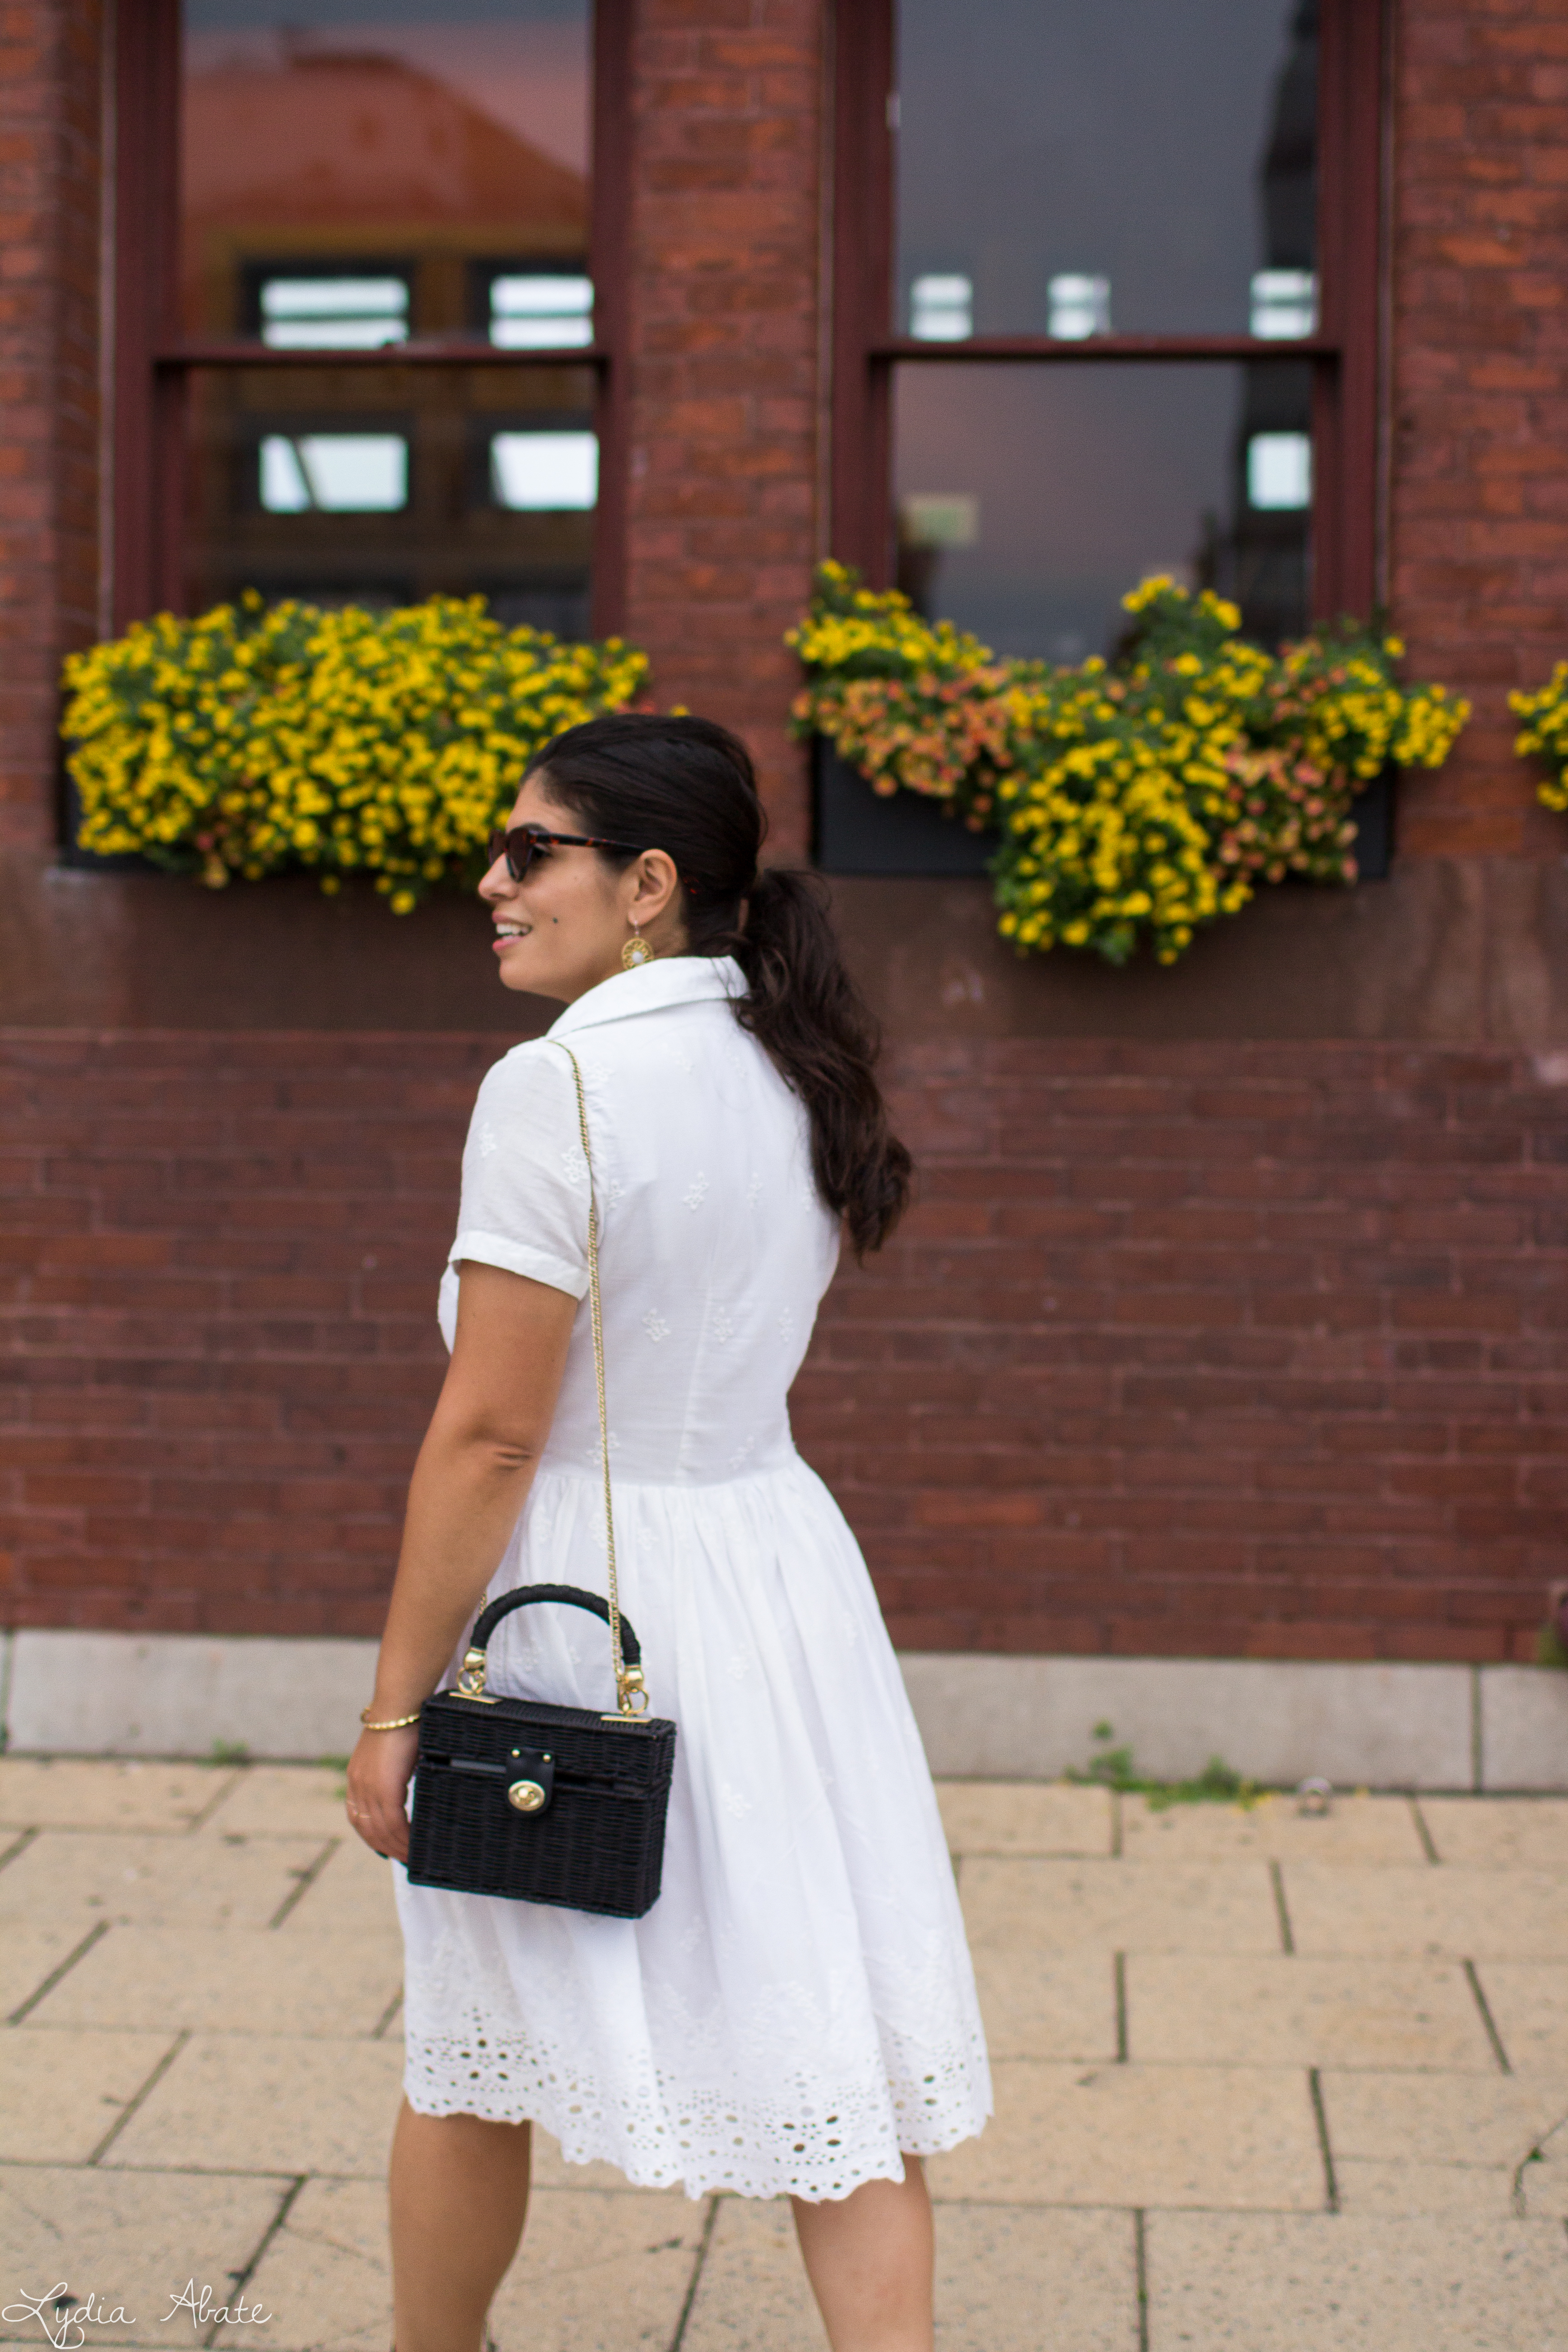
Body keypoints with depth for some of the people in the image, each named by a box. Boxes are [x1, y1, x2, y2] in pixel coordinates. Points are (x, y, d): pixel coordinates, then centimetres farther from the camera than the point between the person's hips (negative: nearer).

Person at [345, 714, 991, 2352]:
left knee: (473, 2057, 15)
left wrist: (396, 1709, -12)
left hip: (581, 1598, -6)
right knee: (829, 2052, 7)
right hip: (781, 1563, 6)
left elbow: (490, 1437, -19)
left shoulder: (557, 1087, -18)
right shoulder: (792, 1078, 6)